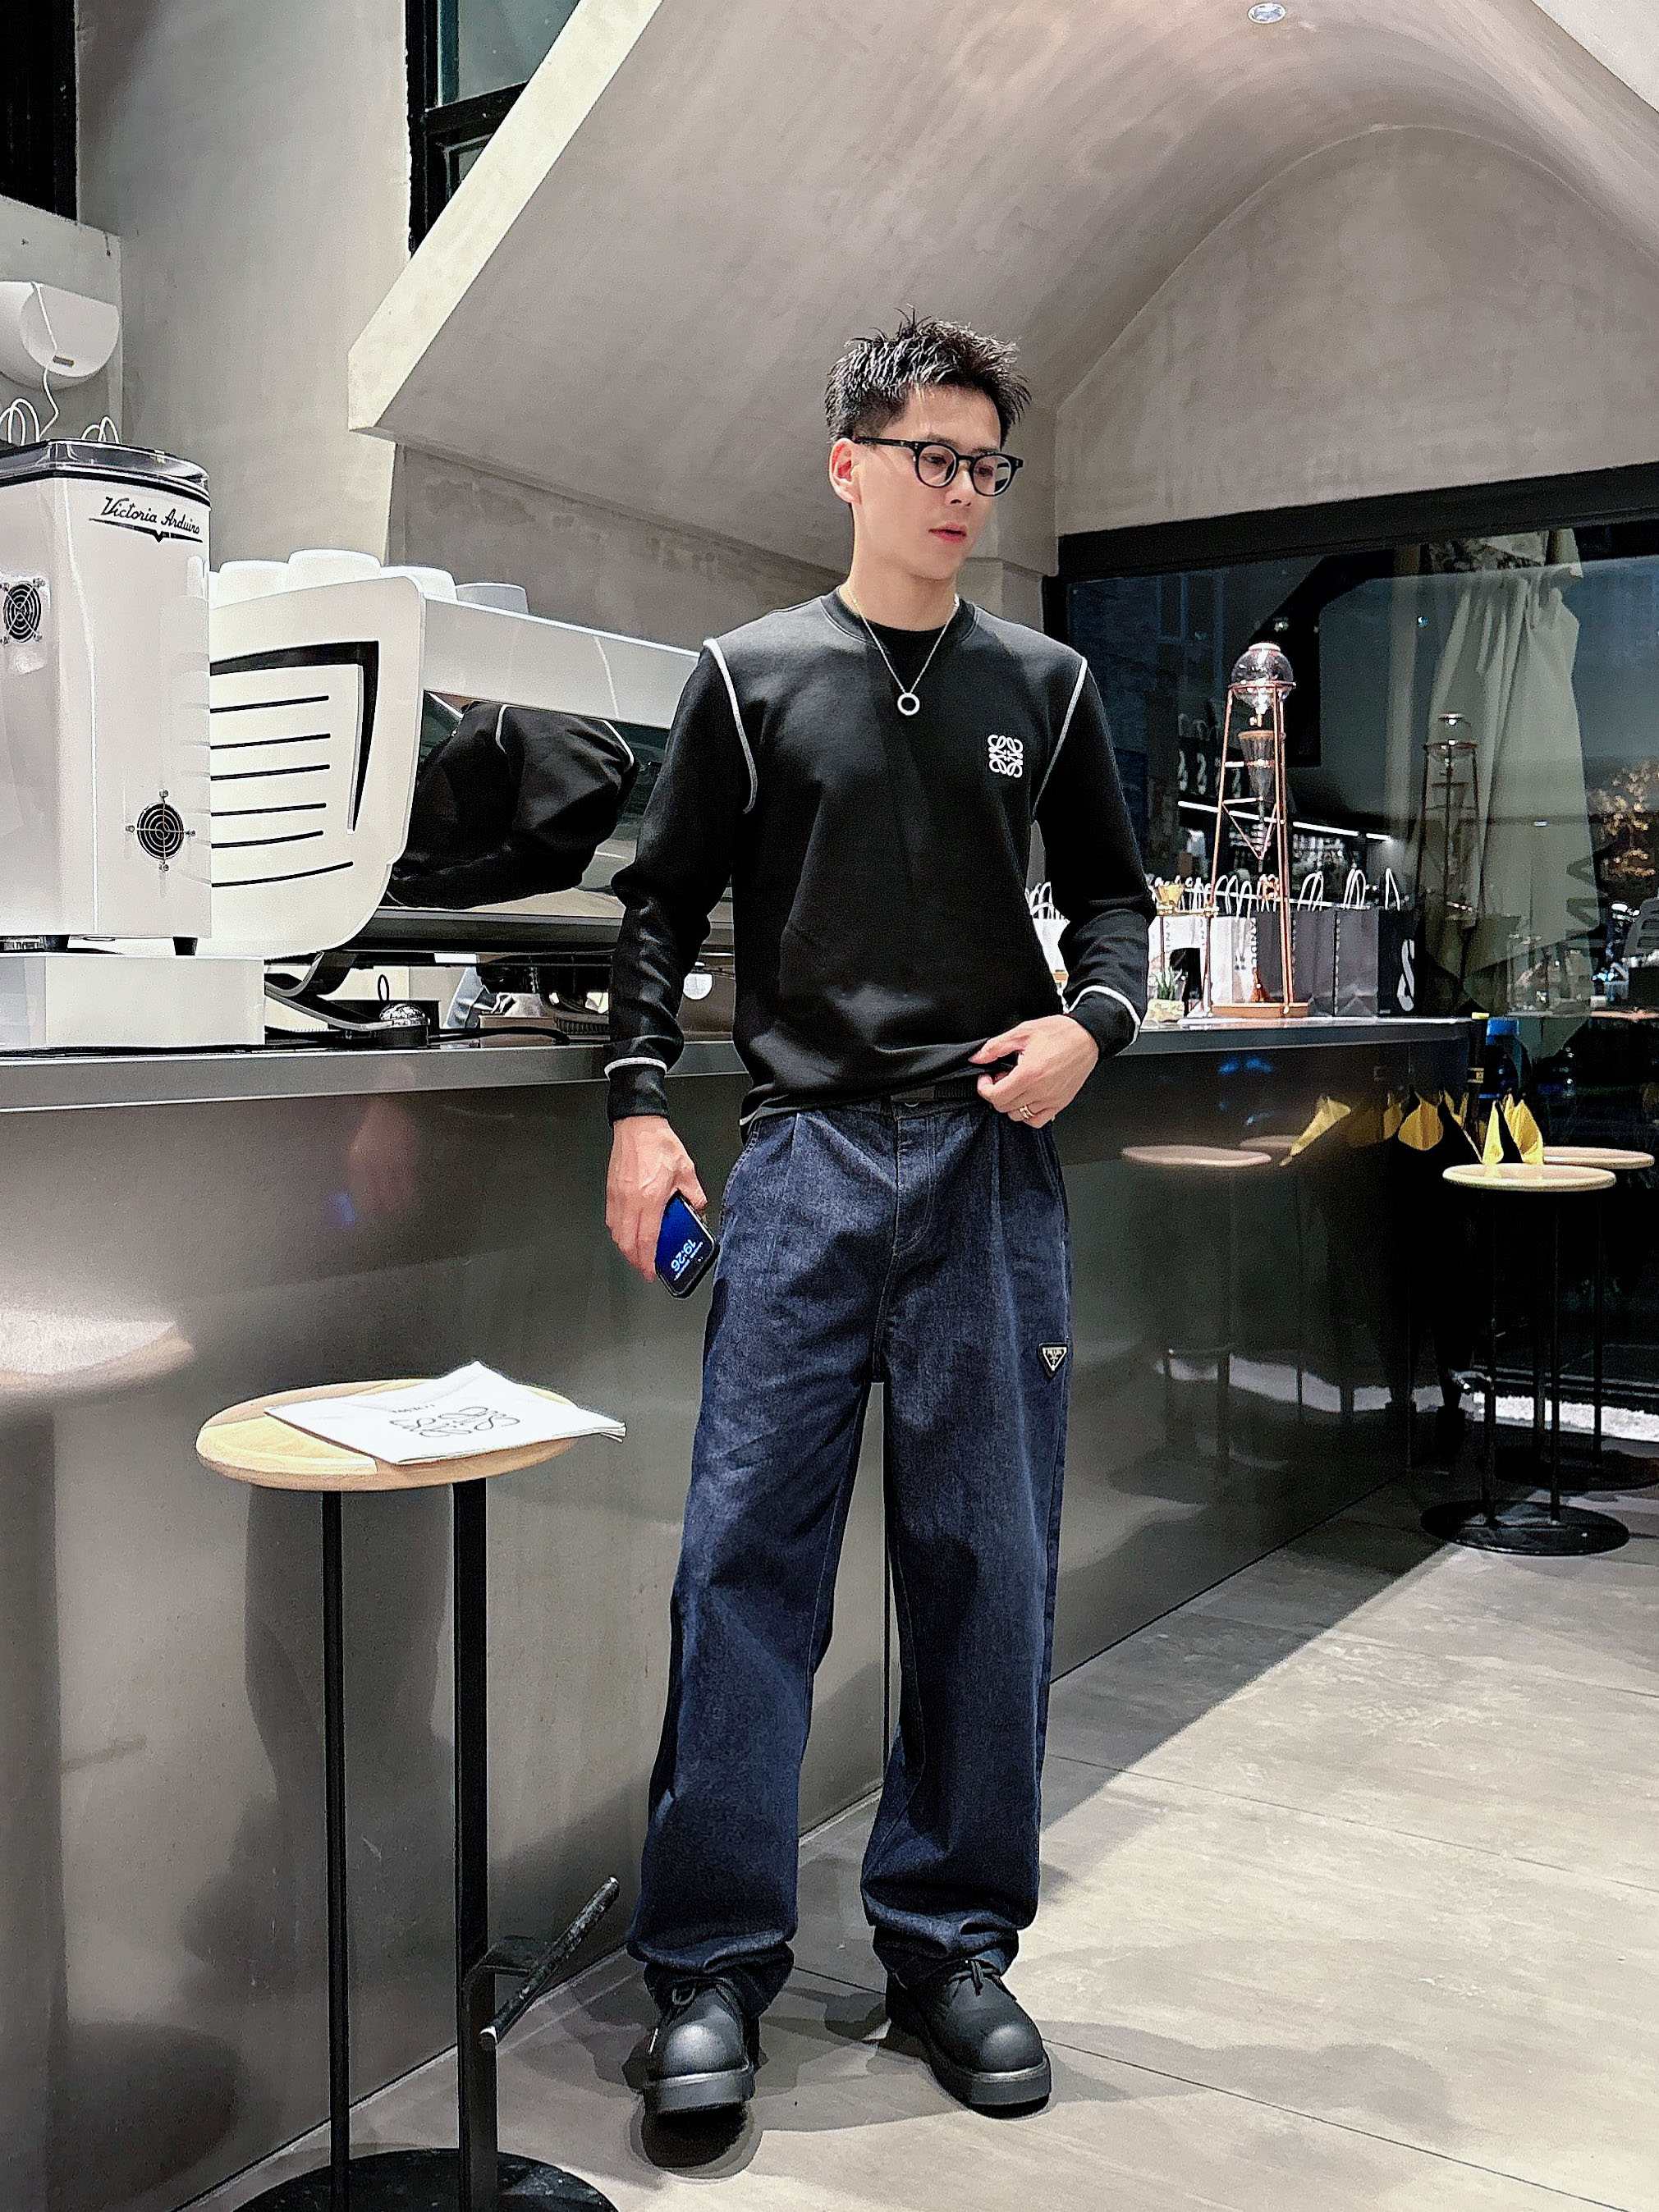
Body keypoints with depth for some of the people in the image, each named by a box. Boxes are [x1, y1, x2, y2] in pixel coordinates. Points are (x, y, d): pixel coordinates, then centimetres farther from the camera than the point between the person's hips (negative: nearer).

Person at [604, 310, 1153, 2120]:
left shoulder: (1044, 686, 14)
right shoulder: (750, 677, 9)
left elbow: (1112, 897, 18)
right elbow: (662, 903, 9)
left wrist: (1088, 1022, -3)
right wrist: (640, 1108, -2)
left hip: (994, 1160, 2)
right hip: (805, 1155, -2)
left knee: (986, 1559, 4)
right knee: (748, 1550, -4)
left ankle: (952, 1941, 19)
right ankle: (713, 1968, 8)